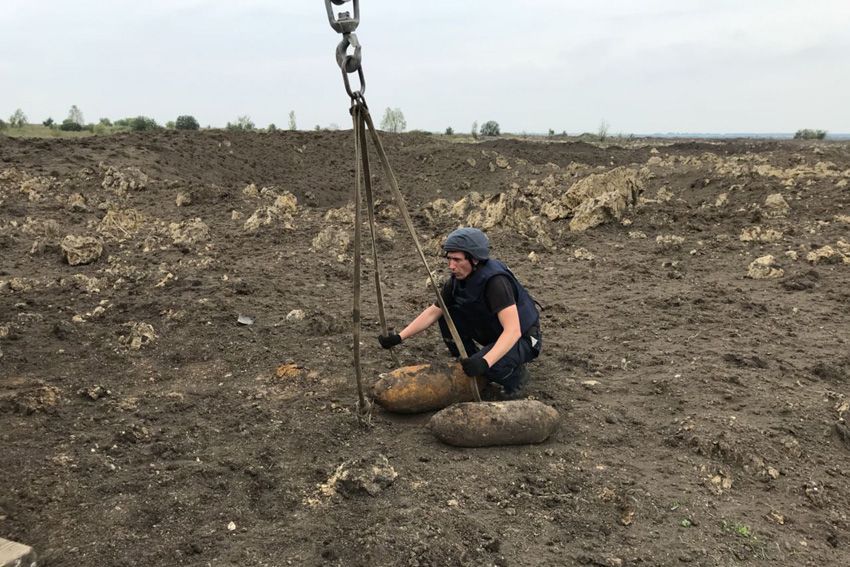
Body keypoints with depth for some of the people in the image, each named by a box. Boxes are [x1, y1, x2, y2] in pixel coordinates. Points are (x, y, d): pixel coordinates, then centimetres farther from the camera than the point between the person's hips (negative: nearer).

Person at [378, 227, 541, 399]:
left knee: (491, 365, -35)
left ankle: (516, 374, 0)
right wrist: (399, 337, -7)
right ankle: (470, 372, 8)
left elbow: (513, 330, -38)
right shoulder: (457, 280, -9)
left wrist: (485, 362, -49)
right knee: (446, 316, -7)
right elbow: (432, 312, 1)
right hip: (492, 334, 7)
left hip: (521, 338, -7)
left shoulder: (496, 280, -32)